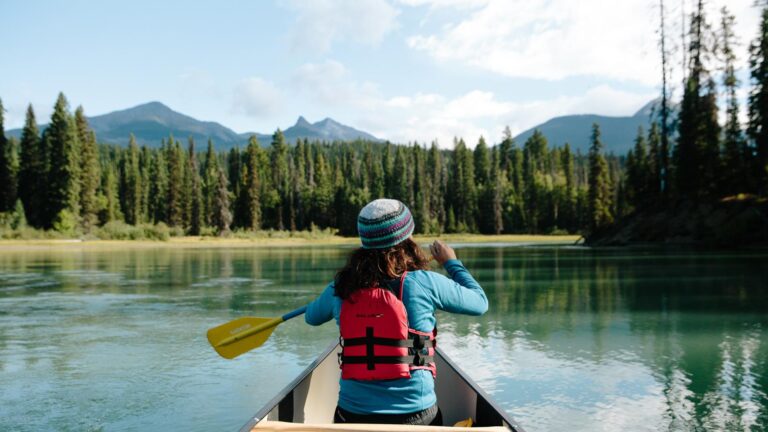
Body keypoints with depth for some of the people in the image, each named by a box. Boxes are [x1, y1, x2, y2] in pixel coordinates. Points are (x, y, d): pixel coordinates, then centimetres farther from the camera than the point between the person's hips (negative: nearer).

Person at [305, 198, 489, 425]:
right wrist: (452, 262, 20)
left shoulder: (340, 288, -2)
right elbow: (480, 302, 5)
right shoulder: (425, 283, -11)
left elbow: (311, 316, 21)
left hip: (351, 415, 3)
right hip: (415, 416, -2)